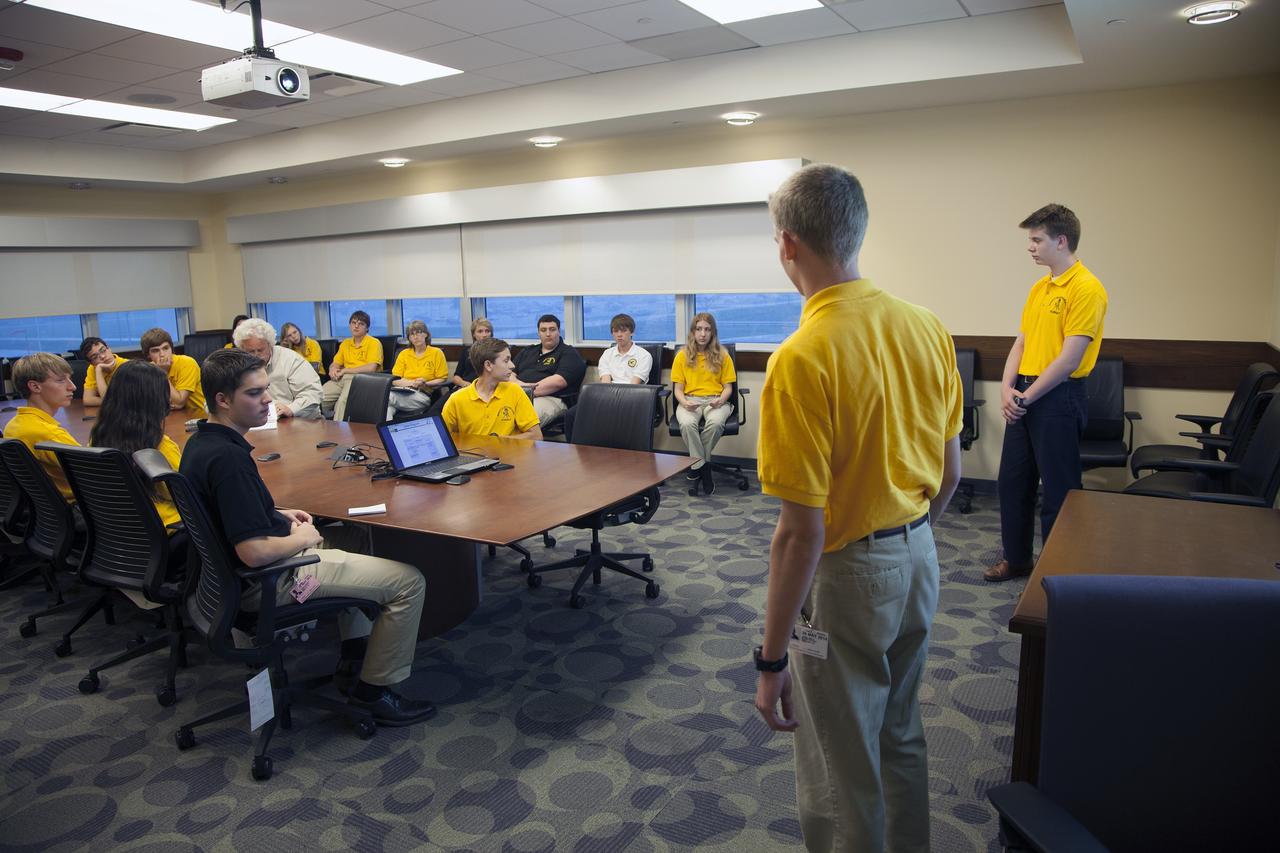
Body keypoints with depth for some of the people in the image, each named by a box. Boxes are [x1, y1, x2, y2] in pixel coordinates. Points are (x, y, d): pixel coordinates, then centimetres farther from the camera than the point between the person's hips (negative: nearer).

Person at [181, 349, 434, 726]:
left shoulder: (201, 442, 2)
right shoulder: (227, 458, -29)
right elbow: (254, 552, -33)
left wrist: (280, 515, 9)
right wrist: (302, 538, -14)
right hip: (269, 581, -11)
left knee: (350, 540, 34)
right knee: (408, 580, -8)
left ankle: (353, 660, 32)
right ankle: (374, 690, 7)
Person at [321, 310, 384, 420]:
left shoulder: (374, 343, 1)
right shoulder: (345, 343, 22)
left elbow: (371, 368, -12)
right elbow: (335, 364, 25)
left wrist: (344, 371, -7)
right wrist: (333, 370, -2)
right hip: (342, 378, 6)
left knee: (343, 401, -34)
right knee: (319, 396, -21)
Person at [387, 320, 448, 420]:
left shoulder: (437, 353, 10)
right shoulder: (403, 354, 19)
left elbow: (443, 379, 7)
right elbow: (395, 380, 11)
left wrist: (425, 384, -10)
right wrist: (412, 383, -8)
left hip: (423, 395, -3)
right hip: (403, 392, 3)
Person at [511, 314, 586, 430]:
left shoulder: (569, 354, 10)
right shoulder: (526, 352, 30)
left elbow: (559, 381, -7)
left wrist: (529, 390, -12)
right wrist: (520, 384, -3)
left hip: (551, 398, -5)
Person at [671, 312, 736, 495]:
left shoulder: (722, 356, 9)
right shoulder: (682, 355, 8)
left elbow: (728, 387, 9)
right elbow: (678, 389, 7)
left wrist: (721, 400, -13)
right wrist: (684, 403, -15)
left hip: (715, 400, 0)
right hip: (690, 400, 0)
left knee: (715, 423, -37)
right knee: (687, 424, -36)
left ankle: (697, 463, -14)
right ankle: (703, 468, -20)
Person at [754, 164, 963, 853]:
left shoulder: (802, 359, -25)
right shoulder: (927, 328, -2)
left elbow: (802, 531, -25)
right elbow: (951, 473, 7)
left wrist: (772, 659, -16)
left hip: (847, 575, -8)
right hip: (919, 560, 8)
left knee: (842, 771, 12)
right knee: (900, 736, 28)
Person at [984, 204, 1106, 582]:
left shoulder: (1086, 289, -13)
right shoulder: (1039, 288, 13)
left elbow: (1069, 359, -17)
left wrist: (1026, 397, -13)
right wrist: (1007, 388, -1)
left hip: (1058, 398, -8)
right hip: (1023, 397, 9)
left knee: (1058, 490, 3)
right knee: (1012, 480, 15)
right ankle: (1017, 559, 29)